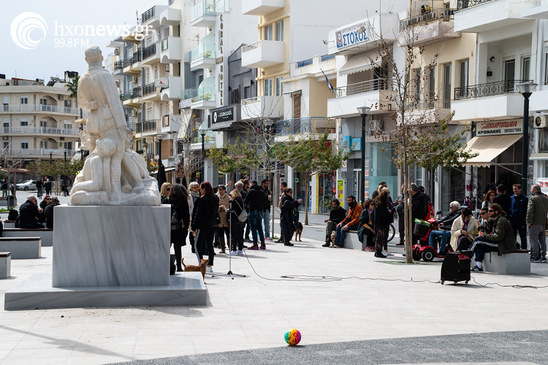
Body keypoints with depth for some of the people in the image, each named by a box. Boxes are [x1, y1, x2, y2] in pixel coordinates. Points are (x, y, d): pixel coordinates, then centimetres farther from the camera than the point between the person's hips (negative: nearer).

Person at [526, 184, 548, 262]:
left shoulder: (532, 198, -11)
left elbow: (530, 211, -19)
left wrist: (528, 221, -13)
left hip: (535, 223, -7)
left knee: (534, 240, -1)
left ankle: (535, 257, -2)